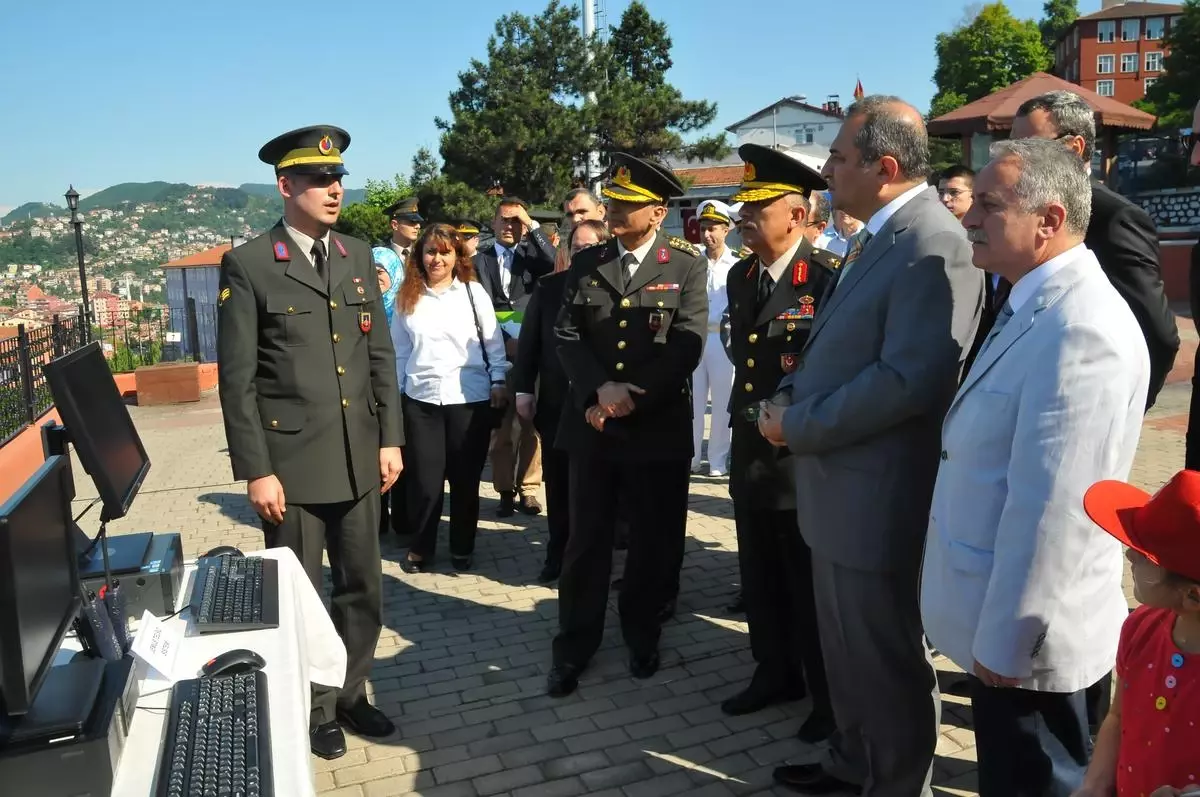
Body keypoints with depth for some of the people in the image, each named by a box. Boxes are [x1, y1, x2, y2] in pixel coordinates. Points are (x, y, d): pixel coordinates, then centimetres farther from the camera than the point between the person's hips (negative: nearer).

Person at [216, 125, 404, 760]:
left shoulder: (359, 256, 8)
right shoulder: (247, 265, -7)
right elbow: (236, 379, -9)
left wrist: (390, 438, 6)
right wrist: (255, 471, -11)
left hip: (360, 460, 5)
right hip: (291, 465, -4)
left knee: (362, 589, 15)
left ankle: (351, 694, 35)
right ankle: (313, 710, 31)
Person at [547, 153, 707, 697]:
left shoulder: (687, 266, -2)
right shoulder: (585, 263, 7)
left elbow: (687, 344, -10)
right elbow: (567, 336, 0)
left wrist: (632, 400, -16)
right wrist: (600, 391, -16)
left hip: (659, 428, -1)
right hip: (592, 425, 2)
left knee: (653, 542, 10)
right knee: (586, 542, 8)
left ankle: (641, 637, 32)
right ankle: (574, 648, 23)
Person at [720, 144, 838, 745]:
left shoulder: (831, 277, -17)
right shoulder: (739, 276, 9)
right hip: (751, 453, 8)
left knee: (811, 586, 8)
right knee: (761, 579, 19)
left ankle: (830, 697, 28)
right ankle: (775, 674, 39)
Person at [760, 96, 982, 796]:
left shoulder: (935, 244, -20)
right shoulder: (877, 237, 12)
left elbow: (911, 379, -28)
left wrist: (797, 425, -18)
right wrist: (790, 397, 1)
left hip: (879, 498, -9)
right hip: (842, 488, 10)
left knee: (889, 659, 10)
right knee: (848, 649, 24)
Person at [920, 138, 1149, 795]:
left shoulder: (1078, 328, -25)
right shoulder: (1037, 306, 8)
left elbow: (1050, 507, -27)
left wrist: (1006, 638, -19)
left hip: (1021, 630, -9)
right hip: (1001, 620, 9)